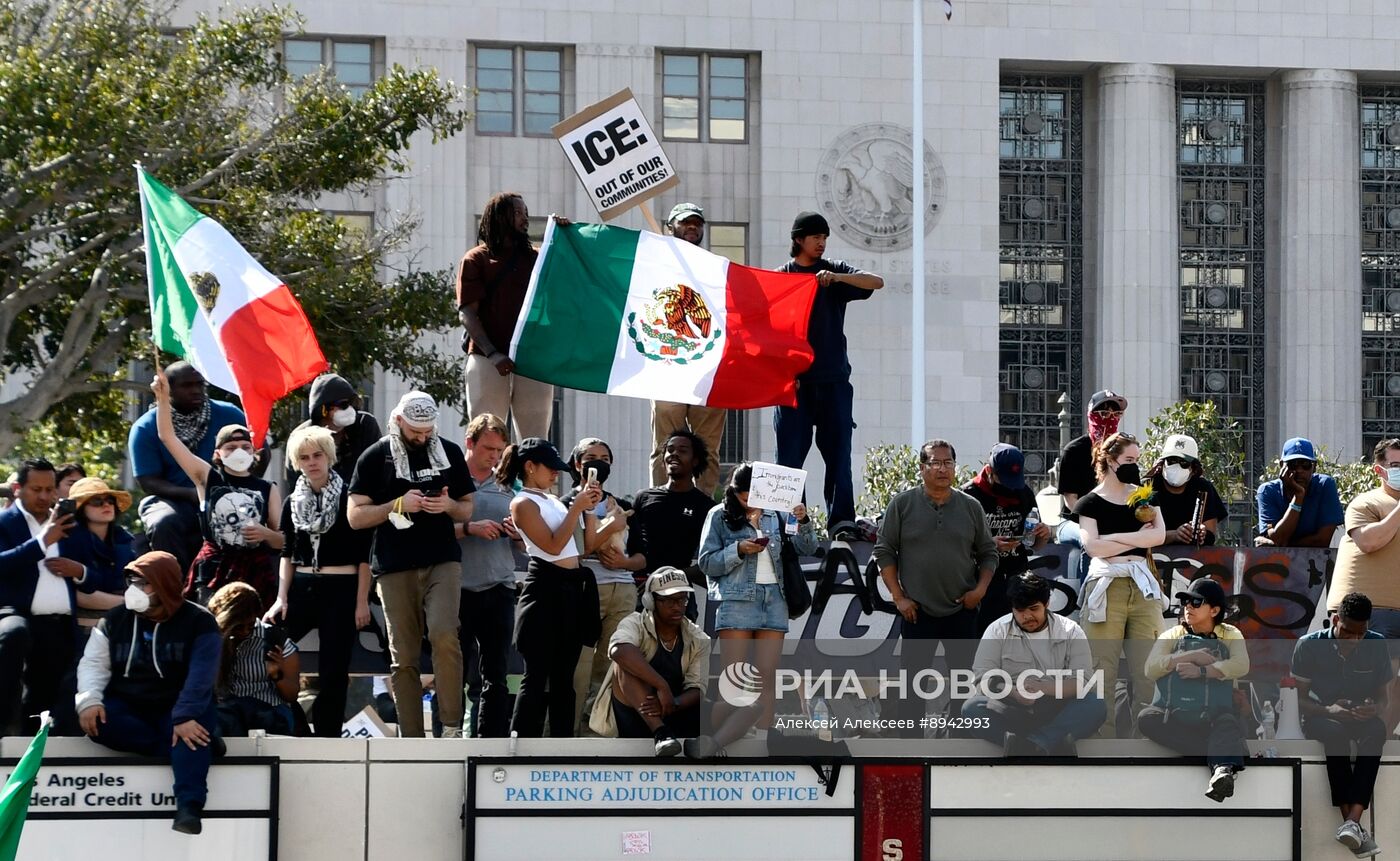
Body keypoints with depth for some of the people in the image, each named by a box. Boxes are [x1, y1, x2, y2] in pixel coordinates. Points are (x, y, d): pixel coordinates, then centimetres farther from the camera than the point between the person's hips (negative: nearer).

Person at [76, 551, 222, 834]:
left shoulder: (198, 622, -6)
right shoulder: (115, 619, 6)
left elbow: (201, 676, -18)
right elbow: (93, 663, -1)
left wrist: (185, 717, -34)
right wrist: (89, 701, -22)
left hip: (176, 708, -3)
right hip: (127, 707, 3)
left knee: (196, 724, -37)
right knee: (97, 721, -30)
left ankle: (188, 806, -50)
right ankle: (188, 745, -32)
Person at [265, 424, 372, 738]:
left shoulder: (349, 499, -2)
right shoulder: (292, 503, 10)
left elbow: (364, 555, -3)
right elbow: (288, 555, 13)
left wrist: (362, 602, -9)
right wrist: (281, 599, 4)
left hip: (341, 590, -4)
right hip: (301, 587, 4)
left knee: (333, 670, -3)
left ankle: (327, 738, 4)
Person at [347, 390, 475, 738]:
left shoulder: (450, 453, 11)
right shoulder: (376, 457, 5)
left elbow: (468, 509, 18)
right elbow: (355, 516, 3)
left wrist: (448, 505, -5)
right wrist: (398, 505, -11)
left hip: (442, 560, 0)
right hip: (395, 567, 0)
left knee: (443, 634, -23)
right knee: (403, 658, 0)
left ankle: (452, 726, -13)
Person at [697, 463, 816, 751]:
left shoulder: (774, 516, 13)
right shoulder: (720, 516, 5)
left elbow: (806, 549, 10)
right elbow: (706, 562, 2)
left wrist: (804, 522, -7)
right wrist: (739, 550, -12)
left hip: (774, 599, 4)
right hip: (736, 600, -4)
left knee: (766, 680, 0)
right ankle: (707, 746, 0)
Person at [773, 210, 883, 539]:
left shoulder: (835, 270, 10)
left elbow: (876, 282, -5)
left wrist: (836, 277, -20)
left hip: (832, 379, 1)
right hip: (793, 379, -1)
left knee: (838, 451, -5)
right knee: (790, 452, -2)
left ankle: (842, 521, -7)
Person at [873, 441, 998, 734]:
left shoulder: (970, 507, 6)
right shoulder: (903, 504, 0)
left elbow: (988, 553, 13)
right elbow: (884, 552, 2)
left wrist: (981, 588, -3)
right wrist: (898, 597, -5)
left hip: (962, 610, 2)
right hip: (917, 610, -2)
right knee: (913, 679, -1)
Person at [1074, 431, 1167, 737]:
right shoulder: (1091, 502, 7)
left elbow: (1159, 535, 1)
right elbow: (1093, 546, -7)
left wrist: (1114, 537, -4)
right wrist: (1138, 538, -1)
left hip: (1143, 586, 3)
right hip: (1105, 587, -3)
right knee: (1103, 672, -6)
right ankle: (1102, 741, -4)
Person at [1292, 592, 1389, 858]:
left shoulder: (1377, 645, -3)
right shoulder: (1309, 646, -10)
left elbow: (1384, 698, 3)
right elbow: (1298, 699, -6)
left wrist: (1374, 709, -23)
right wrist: (1328, 710, -27)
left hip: (1361, 717, 2)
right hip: (1321, 717, -2)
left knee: (1377, 732, -35)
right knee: (1336, 734, -39)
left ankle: (1352, 820, -47)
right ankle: (1352, 824, -42)